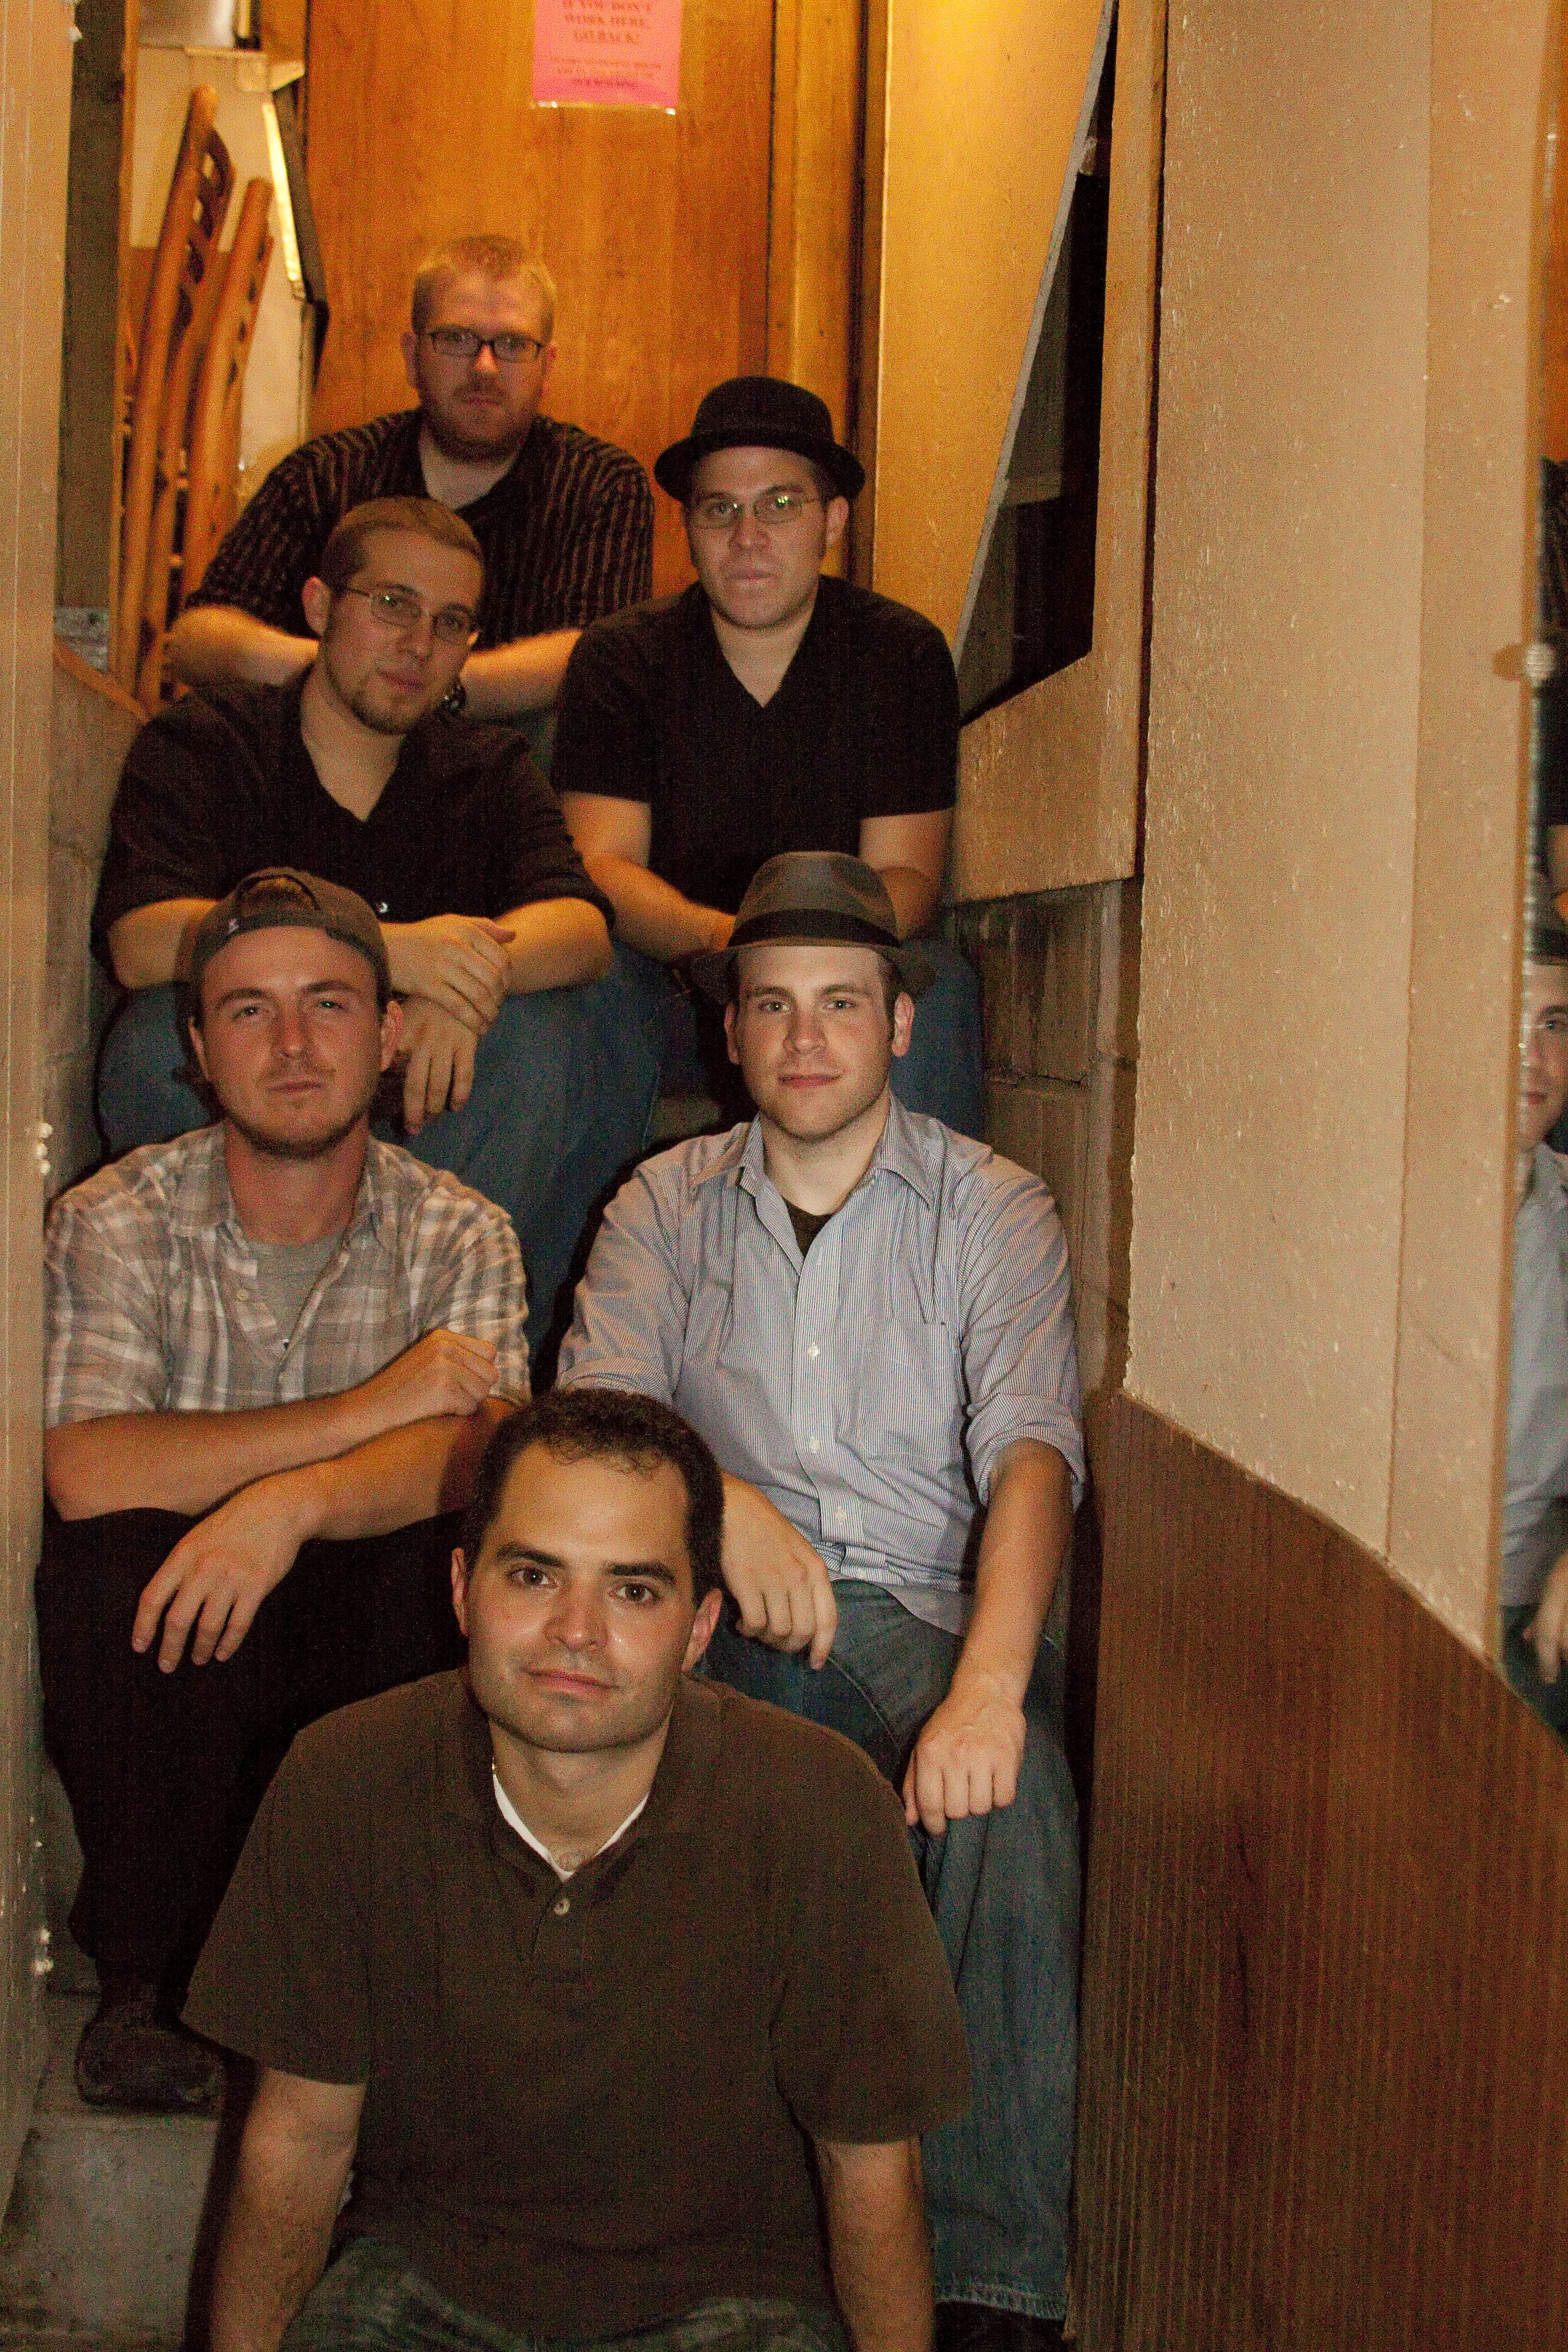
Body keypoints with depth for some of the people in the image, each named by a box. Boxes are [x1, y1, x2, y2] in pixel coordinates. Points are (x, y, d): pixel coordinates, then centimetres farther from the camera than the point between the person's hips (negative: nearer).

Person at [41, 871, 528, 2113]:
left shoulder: (459, 1236, -1)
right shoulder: (114, 1225, -6)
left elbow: (472, 1456, -19)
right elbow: (85, 1474, -24)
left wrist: (291, 1505, -38)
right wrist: (371, 1408, -24)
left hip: (364, 1650, 1)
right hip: (165, 1683, -1)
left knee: (445, 1540, -28)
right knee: (121, 1553, -31)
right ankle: (148, 1980, -14)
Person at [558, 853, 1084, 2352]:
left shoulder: (995, 1214, 7)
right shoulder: (666, 1207, 15)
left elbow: (1032, 1454, -9)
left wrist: (987, 1685, -28)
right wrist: (718, 1504, -24)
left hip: (923, 1612, -1)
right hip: (718, 1612, 2)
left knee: (1010, 1792, -34)